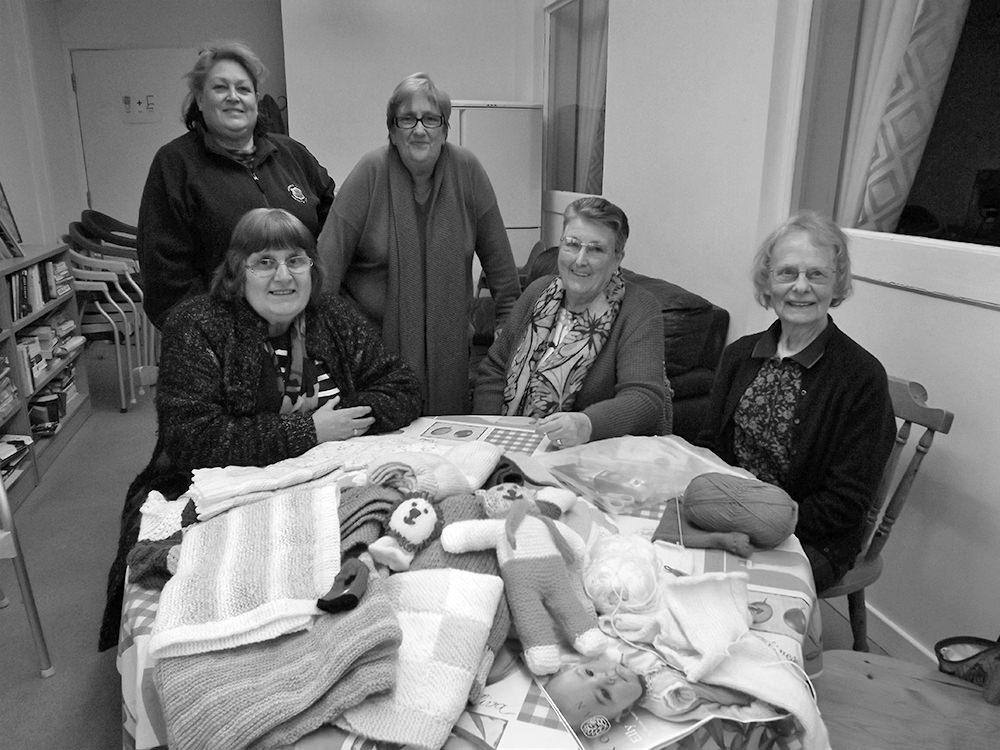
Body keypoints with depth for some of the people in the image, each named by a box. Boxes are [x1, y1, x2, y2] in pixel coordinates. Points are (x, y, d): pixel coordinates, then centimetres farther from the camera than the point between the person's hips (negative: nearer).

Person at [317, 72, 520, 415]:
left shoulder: (467, 170, -2)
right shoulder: (371, 172, -8)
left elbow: (497, 257, 3)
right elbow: (329, 261, -10)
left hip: (447, 342, 2)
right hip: (371, 340, -2)